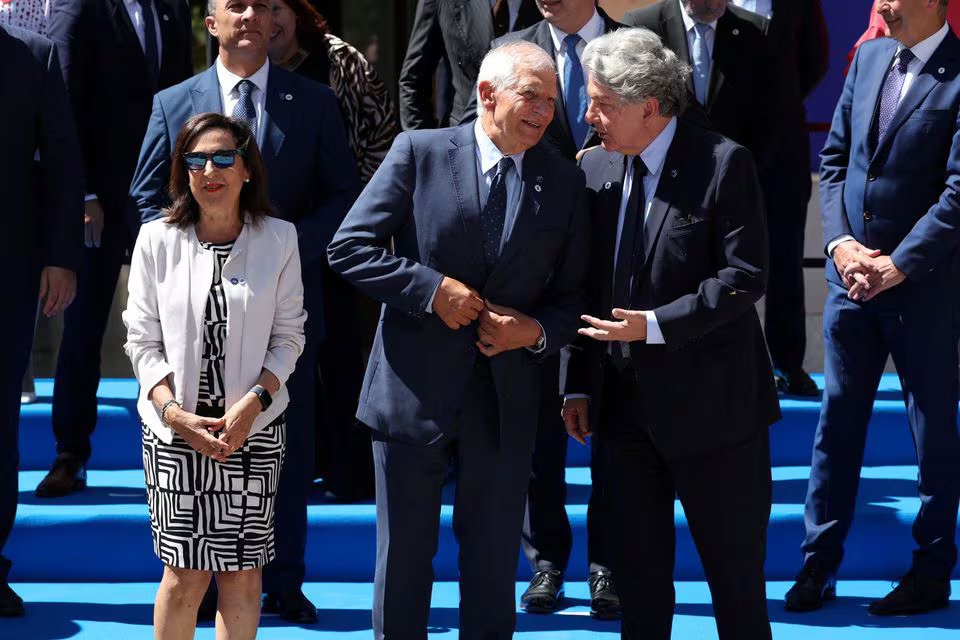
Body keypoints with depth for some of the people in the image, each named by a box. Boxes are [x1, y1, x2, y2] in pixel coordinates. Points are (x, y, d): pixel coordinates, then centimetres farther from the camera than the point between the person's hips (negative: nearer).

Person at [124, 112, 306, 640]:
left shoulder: (278, 240, 1)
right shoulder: (157, 240, 0)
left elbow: (288, 337, 4)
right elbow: (143, 342, 1)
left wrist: (253, 402, -11)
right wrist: (175, 413, -12)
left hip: (253, 427, 1)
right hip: (176, 428, -1)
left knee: (243, 573, 2)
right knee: (186, 572, -3)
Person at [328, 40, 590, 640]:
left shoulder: (565, 182, 4)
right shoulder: (419, 153, -4)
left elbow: (574, 295, 9)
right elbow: (349, 247, -7)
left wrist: (537, 332, -11)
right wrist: (434, 288, -16)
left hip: (506, 404, 2)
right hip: (415, 392, -2)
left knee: (493, 570, 10)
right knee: (403, 558, 7)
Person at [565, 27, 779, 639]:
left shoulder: (723, 163, -12)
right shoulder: (595, 168, 6)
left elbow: (744, 278, -15)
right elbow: (587, 285, 11)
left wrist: (654, 325, -20)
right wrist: (580, 385, 6)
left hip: (710, 403, -5)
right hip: (627, 404, 6)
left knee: (734, 565, 4)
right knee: (637, 566, 13)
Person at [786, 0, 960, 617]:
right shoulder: (870, 57, 7)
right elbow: (835, 159, 10)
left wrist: (897, 266, -16)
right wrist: (840, 242, -3)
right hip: (852, 275, 6)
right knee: (837, 420, 8)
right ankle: (819, 565, 16)